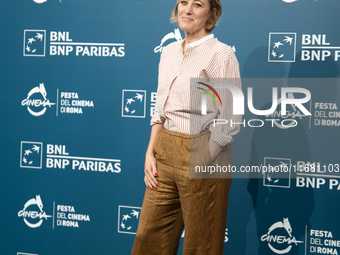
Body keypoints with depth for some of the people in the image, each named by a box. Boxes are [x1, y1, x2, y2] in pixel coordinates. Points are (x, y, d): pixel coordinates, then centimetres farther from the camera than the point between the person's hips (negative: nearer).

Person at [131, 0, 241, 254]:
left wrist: (197, 164, -12)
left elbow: (229, 123, -13)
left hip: (204, 156, -7)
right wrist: (150, 152, 4)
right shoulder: (169, 52, 11)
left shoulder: (221, 55, -11)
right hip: (165, 151, 7)